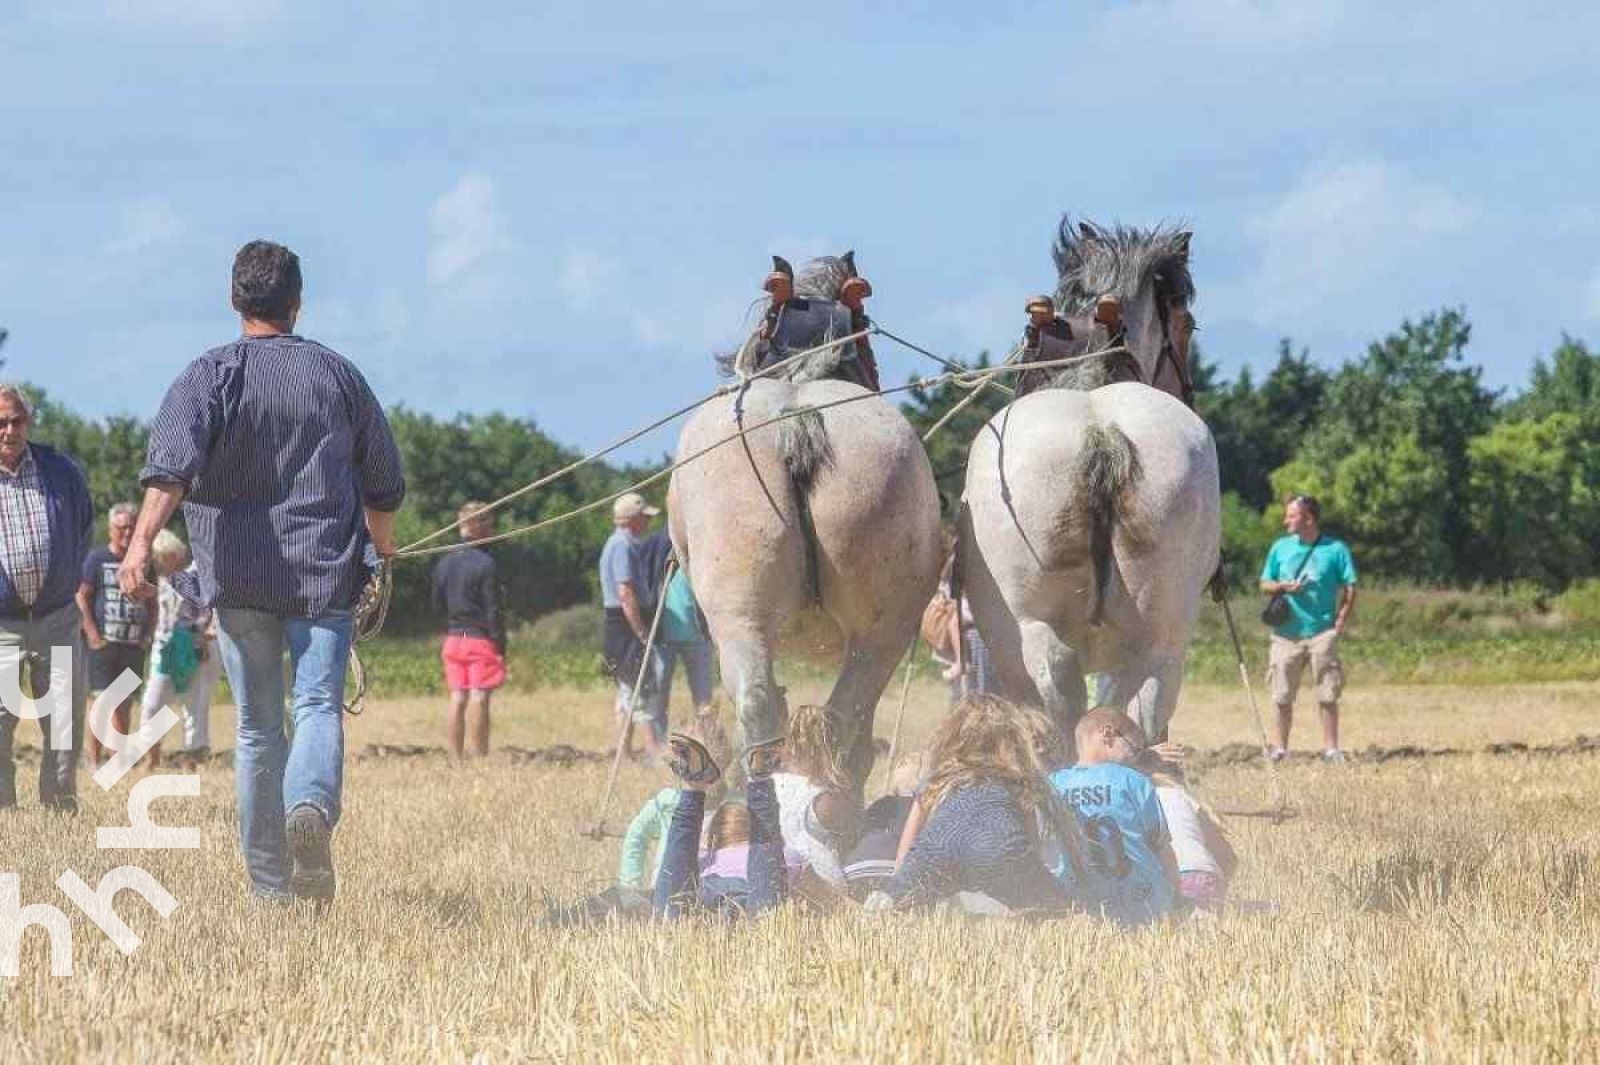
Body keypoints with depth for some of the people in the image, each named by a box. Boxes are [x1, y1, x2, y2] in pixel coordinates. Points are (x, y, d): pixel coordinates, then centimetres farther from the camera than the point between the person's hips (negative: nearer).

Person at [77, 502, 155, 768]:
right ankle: (94, 759, -6)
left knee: (125, 705, 7)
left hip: (134, 645, 4)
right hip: (104, 644, -4)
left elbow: (152, 603, 20)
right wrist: (92, 633, -11)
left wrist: (149, 635, 9)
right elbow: (82, 597, -3)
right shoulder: (97, 559, 0)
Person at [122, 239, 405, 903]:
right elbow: (384, 483, 17)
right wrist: (383, 551, 34)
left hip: (239, 574, 0)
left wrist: (141, 542, -29)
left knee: (257, 726, 8)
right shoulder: (338, 375, 9)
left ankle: (270, 884, 12)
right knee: (318, 704, -7)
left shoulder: (210, 376, 0)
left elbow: (171, 464, -18)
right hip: (326, 573, 0)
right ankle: (312, 805, -40)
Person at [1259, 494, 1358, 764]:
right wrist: (1283, 586, -7)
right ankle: (1280, 748, 13)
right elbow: (1265, 584, 14)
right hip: (1286, 633, 3)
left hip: (1322, 632, -3)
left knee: (1328, 695, -3)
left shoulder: (1335, 550, 1)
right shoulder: (1281, 548, 10)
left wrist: (1342, 618, -8)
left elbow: (1350, 587, 3)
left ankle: (1331, 748, 2)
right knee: (1283, 697, 4)